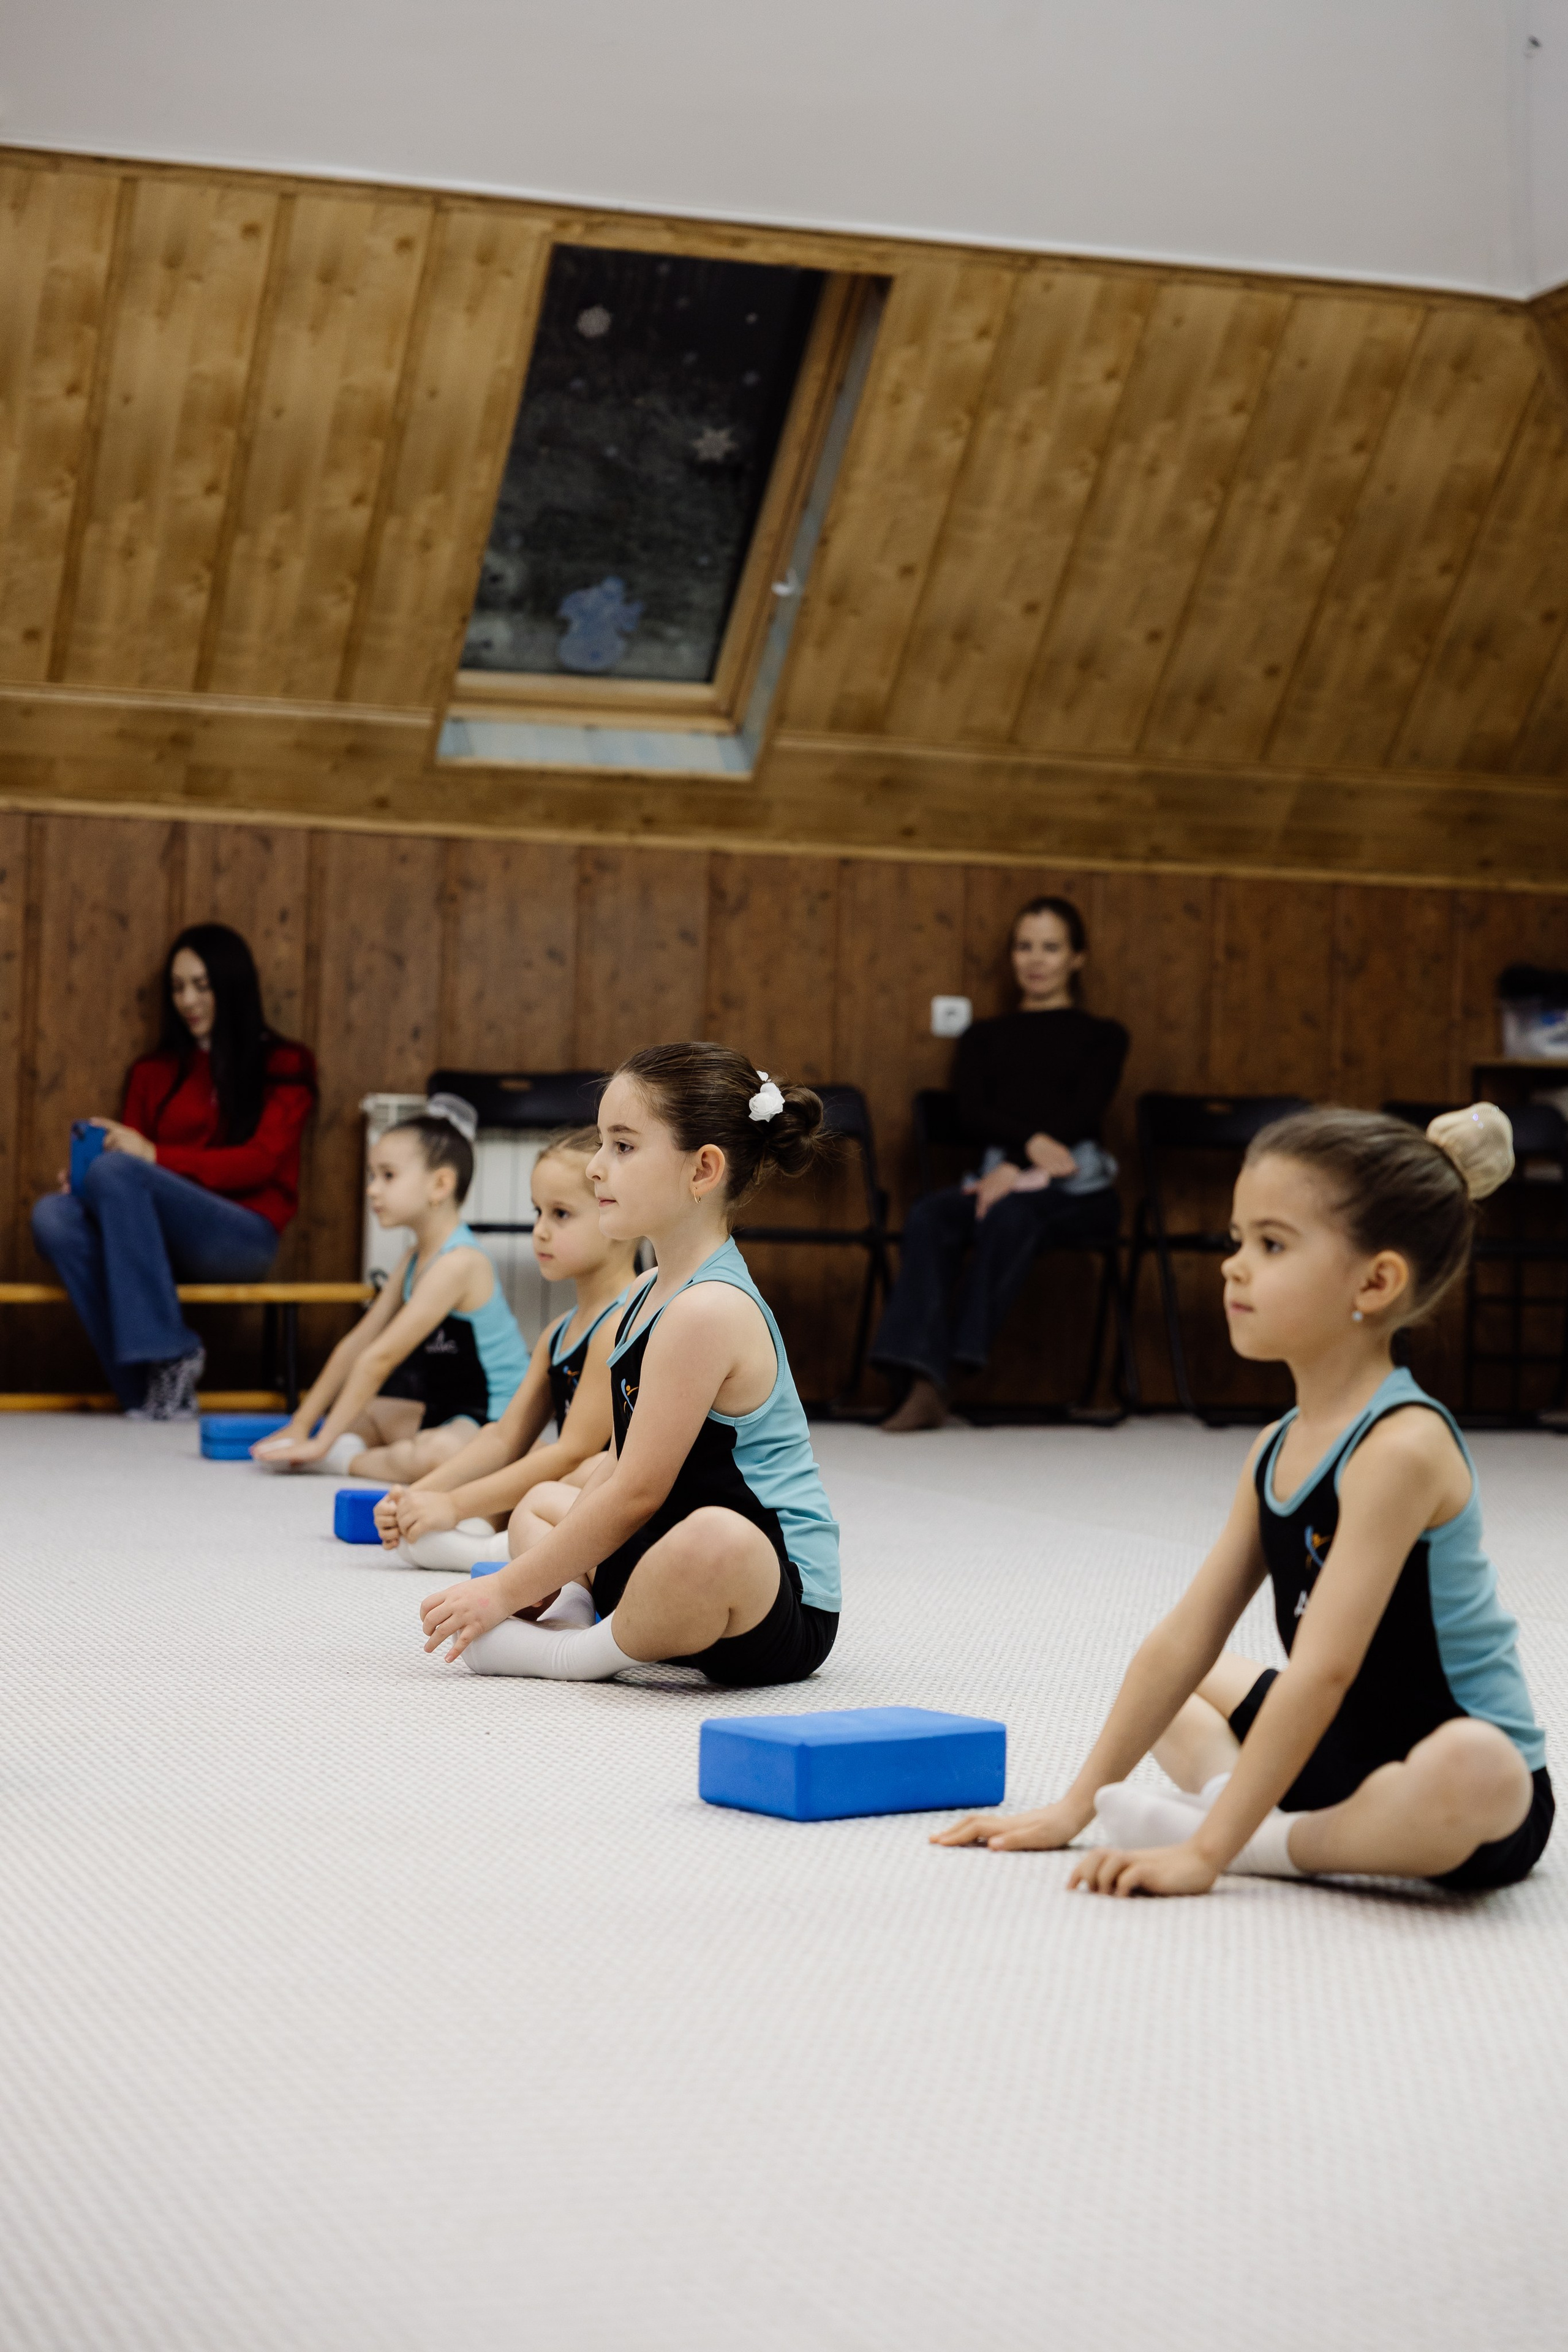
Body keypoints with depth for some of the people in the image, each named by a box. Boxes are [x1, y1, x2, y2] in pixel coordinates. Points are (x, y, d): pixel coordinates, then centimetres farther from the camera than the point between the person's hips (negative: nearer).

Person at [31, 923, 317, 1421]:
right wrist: (84, 1176, -10)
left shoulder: (283, 1066, 10)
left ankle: (166, 1357, -29)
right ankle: (145, 1389, -30)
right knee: (54, 1217, -27)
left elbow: (260, 1162, -4)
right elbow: (127, 1150, 15)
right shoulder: (154, 1071, 24)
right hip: (163, 1240, 5)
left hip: (242, 1235, -5)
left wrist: (153, 1156, -14)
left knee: (114, 1172, -31)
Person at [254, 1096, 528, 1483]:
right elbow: (356, 1346, 12)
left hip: (495, 1421, -10)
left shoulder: (458, 1263, -21)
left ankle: (344, 1461, -17)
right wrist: (301, 1426, 9)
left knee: (436, 1453, -39)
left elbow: (379, 1358, -21)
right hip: (442, 1409, 10)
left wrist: (324, 1445, -21)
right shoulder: (414, 1260, 10)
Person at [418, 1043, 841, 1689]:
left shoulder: (707, 1310, -22)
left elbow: (637, 1492, -20)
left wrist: (509, 1591, -13)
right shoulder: (652, 1294, 11)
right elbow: (623, 1459, 16)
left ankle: (583, 1653, -17)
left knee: (715, 1539, -45)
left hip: (782, 1606, -11)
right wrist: (559, 1564, 6)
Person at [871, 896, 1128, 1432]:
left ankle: (958, 1357, -35)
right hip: (1002, 1177, 2)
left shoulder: (1101, 1037, 17)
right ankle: (923, 1384, -44)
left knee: (1010, 1214, -37)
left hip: (1077, 1190, -2)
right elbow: (972, 1113, 5)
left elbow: (1082, 1115, -1)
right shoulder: (984, 1038, 24)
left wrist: (1017, 1168, -18)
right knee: (927, 1216, -31)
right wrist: (1031, 1141, -17)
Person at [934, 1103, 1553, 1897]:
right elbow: (1183, 1642, 6)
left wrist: (1208, 1850, -30)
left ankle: (1274, 1845, -18)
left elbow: (1322, 1667, -29)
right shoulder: (1278, 1450, 3)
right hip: (1335, 1750, 9)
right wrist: (1074, 1807, 5)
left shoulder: (1400, 1446, -24)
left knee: (1467, 1773, -42)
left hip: (1478, 1776, -9)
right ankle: (1232, 1799, -8)